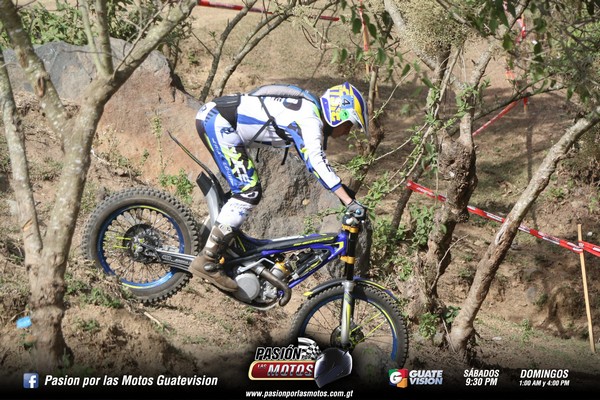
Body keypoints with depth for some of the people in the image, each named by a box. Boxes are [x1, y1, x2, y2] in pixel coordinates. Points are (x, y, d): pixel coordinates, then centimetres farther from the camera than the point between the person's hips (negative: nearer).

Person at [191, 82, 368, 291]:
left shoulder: (311, 114, 15)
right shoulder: (309, 119, -14)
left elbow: (316, 161, 23)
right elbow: (317, 162, -27)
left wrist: (345, 192, 19)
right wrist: (350, 202, -31)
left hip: (212, 118, 10)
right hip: (218, 121, -10)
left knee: (243, 190, 17)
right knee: (249, 193, -13)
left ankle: (203, 240, 24)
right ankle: (206, 262, -13)